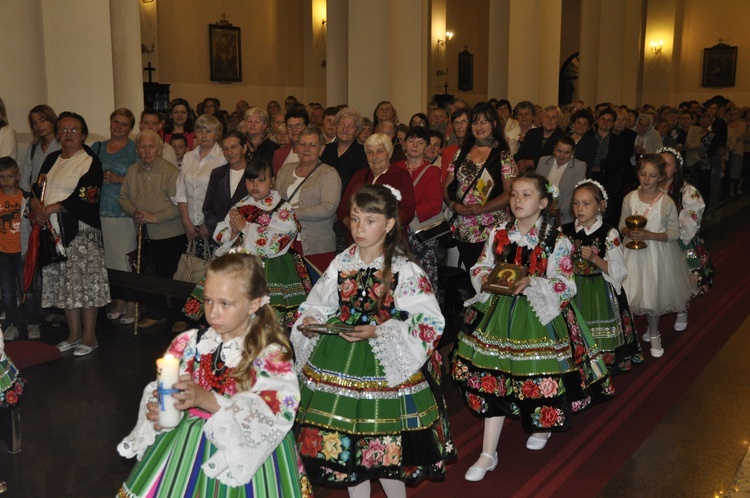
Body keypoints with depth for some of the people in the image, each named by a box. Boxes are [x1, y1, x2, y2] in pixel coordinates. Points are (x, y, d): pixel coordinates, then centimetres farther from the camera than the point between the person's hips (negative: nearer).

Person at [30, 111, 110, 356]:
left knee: (85, 283, -2)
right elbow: (37, 187, 13)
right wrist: (36, 206, -7)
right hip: (54, 231, 7)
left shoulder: (91, 162, -6)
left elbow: (85, 199, -16)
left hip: (81, 231, -6)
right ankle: (74, 335, 23)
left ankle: (89, 337, 9)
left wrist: (54, 207, -15)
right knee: (64, 283, 11)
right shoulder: (52, 159, 16)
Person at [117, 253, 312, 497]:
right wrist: (159, 409, -17)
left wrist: (206, 399, -33)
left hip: (247, 453, -4)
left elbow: (268, 418, -25)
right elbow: (167, 394, 7)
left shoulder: (271, 356, -15)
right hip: (188, 445, 4)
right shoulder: (190, 344, 0)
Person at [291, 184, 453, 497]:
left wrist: (379, 332, -22)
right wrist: (311, 320, -11)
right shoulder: (342, 263, 3)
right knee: (348, 446, 14)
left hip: (386, 364, -4)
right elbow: (318, 304, 12)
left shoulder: (404, 270, -10)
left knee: (385, 447, 5)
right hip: (340, 363, 4)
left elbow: (429, 321, -14)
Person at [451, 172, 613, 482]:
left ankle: (542, 426, 45)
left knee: (539, 374, 9)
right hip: (499, 313, 3)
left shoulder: (556, 241, -10)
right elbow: (479, 267, 9)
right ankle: (488, 454, 12)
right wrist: (485, 278, -14)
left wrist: (532, 283, -27)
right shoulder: (498, 234, 2)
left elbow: (565, 285, -12)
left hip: (539, 315, -3)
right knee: (494, 377, 3)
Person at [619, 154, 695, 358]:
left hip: (657, 253, -2)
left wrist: (650, 235, -22)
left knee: (654, 293, 8)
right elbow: (622, 224, 6)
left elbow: (674, 233, -9)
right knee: (633, 293, 4)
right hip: (634, 253, 2)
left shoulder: (667, 202, -12)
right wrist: (629, 232, -16)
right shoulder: (629, 198, -4)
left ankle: (653, 335, 28)